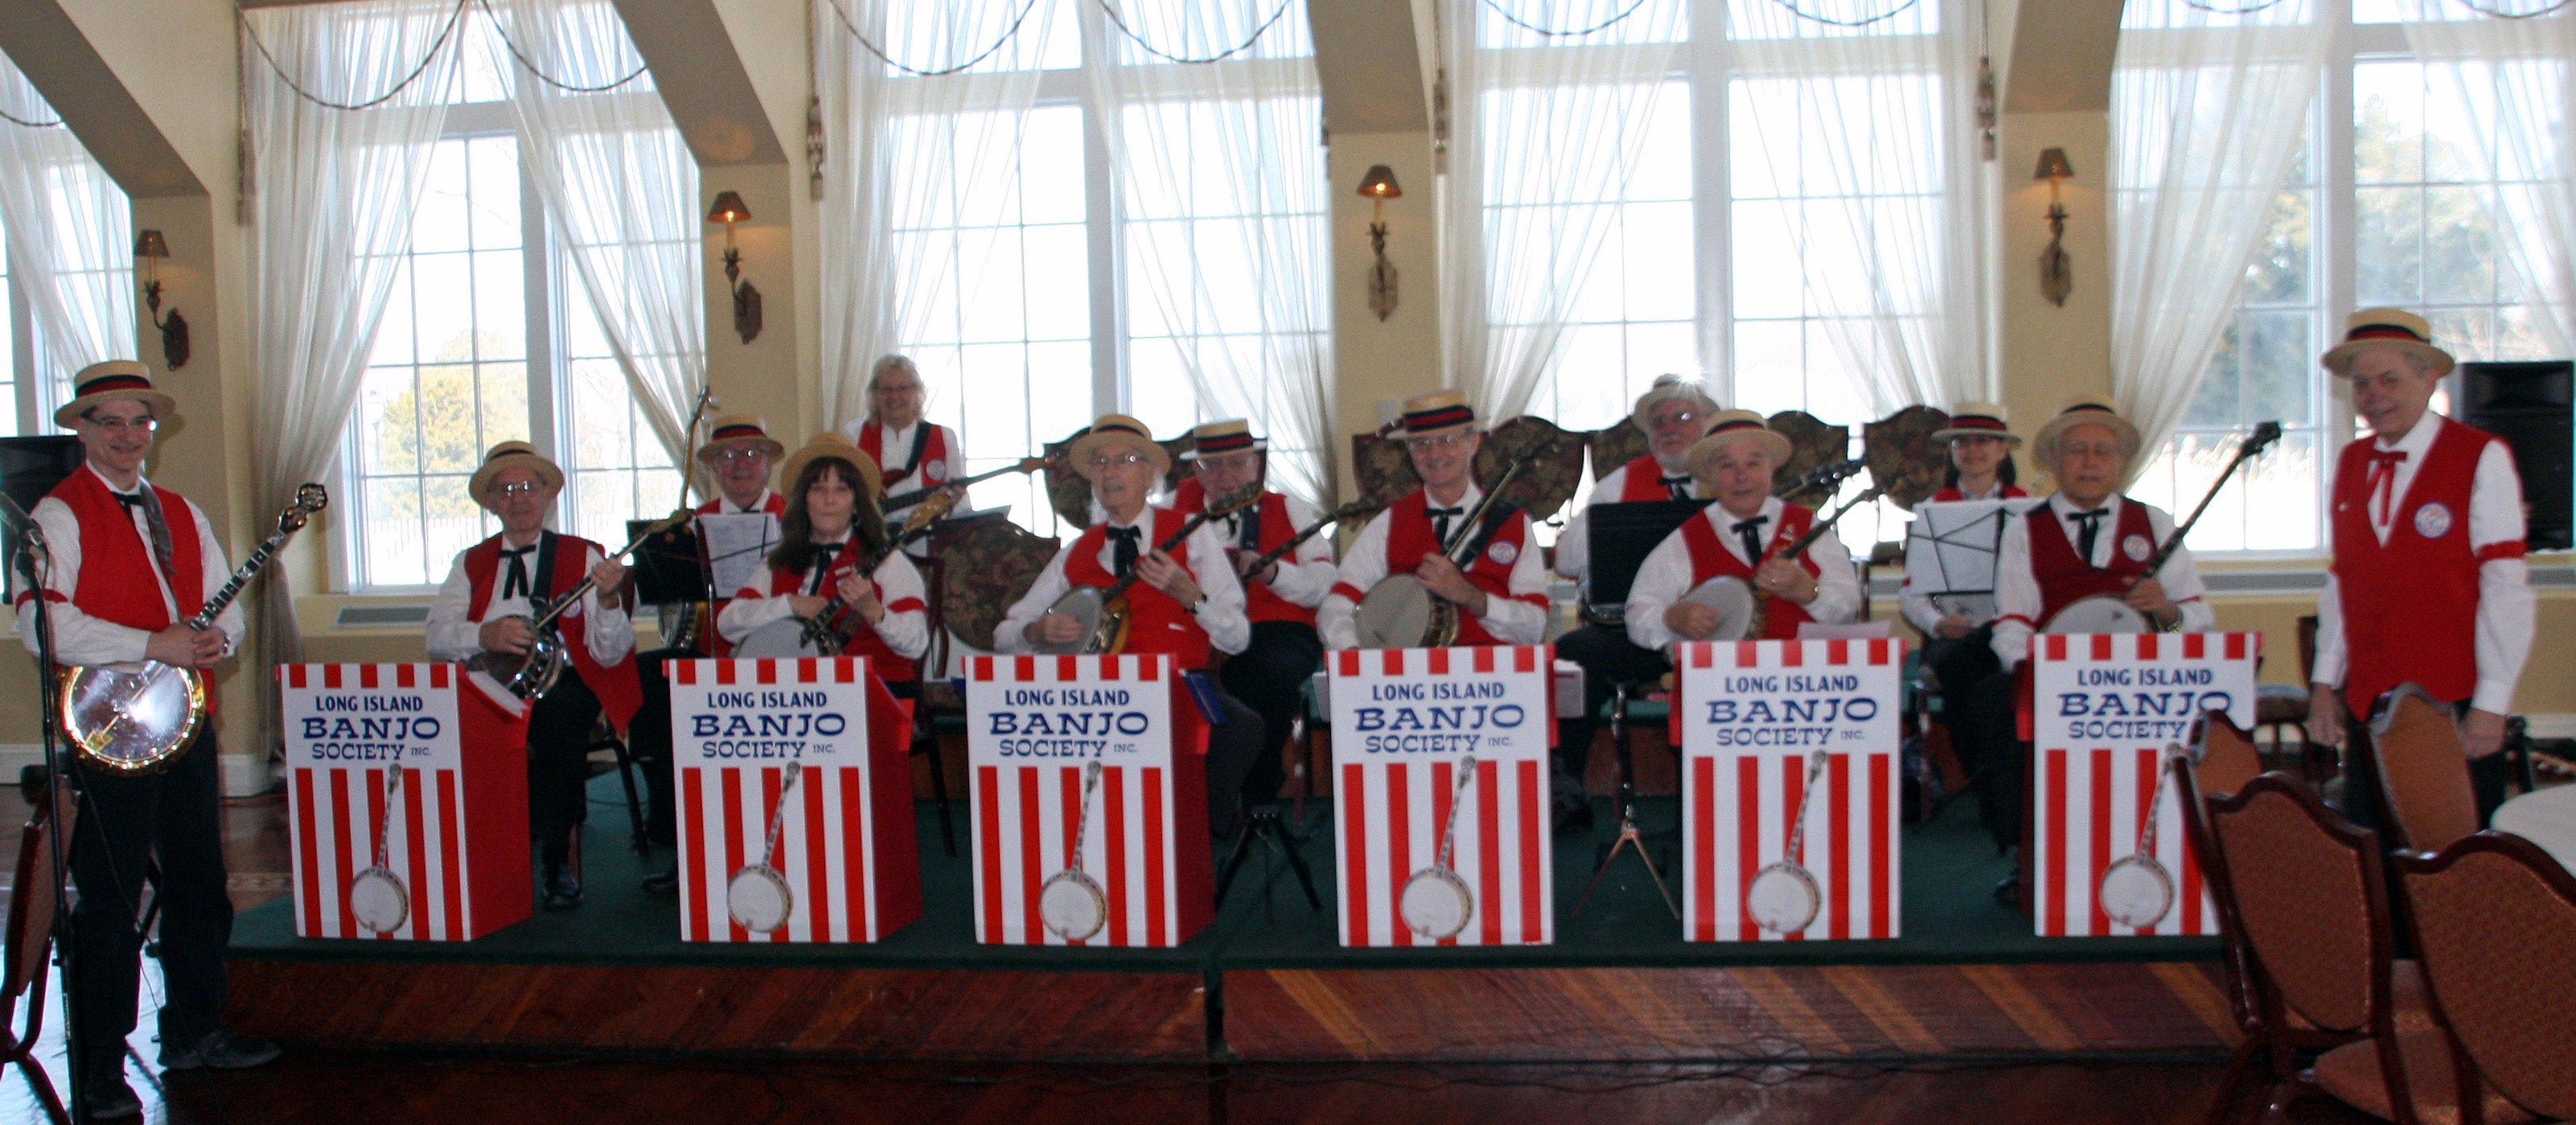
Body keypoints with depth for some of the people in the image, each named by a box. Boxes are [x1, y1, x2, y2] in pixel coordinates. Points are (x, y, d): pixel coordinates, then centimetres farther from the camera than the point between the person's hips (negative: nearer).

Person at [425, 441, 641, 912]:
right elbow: (436, 635, 3)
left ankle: (558, 857, -23)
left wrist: (608, 601, -20)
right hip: (490, 684, 2)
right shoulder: (471, 563, 18)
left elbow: (609, 654, -1)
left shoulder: (583, 557, 9)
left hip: (565, 683, -2)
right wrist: (485, 635, -18)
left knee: (560, 712, -37)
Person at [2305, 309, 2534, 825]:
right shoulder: (2350, 463, 11)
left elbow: (2506, 588, -10)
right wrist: (2324, 682, 9)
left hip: (2456, 705, -5)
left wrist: (2491, 704, -14)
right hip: (2367, 702, 5)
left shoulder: (2482, 458, -6)